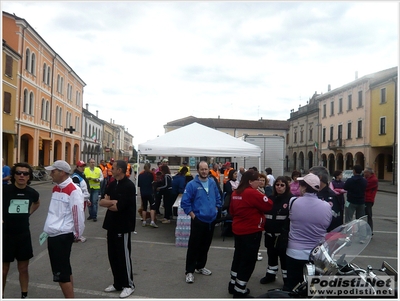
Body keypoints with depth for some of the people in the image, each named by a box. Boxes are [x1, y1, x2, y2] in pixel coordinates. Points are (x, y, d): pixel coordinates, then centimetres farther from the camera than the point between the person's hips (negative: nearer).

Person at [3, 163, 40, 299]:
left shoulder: (32, 193, -4)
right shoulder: (5, 190, -17)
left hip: (24, 235, 3)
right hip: (6, 235, -3)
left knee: (23, 268, 14)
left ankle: (24, 295, 28)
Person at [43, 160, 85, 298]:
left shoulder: (73, 190, -17)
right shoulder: (56, 188, 11)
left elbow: (78, 214, -16)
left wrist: (77, 234, -8)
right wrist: (47, 230, 21)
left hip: (63, 236, -8)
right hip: (53, 235, 8)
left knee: (61, 273, -2)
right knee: (64, 270, 17)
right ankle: (70, 296, 30)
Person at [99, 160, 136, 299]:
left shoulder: (129, 186, -17)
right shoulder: (112, 184, 8)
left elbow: (117, 207, -22)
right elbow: (101, 202, 3)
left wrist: (108, 203, -4)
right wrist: (112, 201, -15)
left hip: (123, 226, -8)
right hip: (112, 224, 8)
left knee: (123, 256, 3)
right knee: (113, 255, 15)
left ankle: (128, 285, 19)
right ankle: (117, 283, 30)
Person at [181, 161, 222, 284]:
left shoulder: (212, 183, 2)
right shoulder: (192, 184, -14)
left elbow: (218, 198, 15)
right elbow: (185, 202, -13)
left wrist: (215, 210, 7)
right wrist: (193, 216, -12)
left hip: (211, 220, 5)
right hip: (198, 220, -5)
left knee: (205, 245, 17)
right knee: (194, 246, -1)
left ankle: (200, 266, 34)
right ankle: (189, 271, 11)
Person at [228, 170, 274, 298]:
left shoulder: (235, 193, 6)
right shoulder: (253, 193, -20)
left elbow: (232, 211, 15)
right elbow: (269, 205, -16)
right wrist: (262, 196, -1)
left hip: (238, 230, 9)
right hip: (251, 231, -8)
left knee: (238, 257, 20)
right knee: (248, 260, 2)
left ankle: (233, 285, 31)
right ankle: (239, 291, 9)